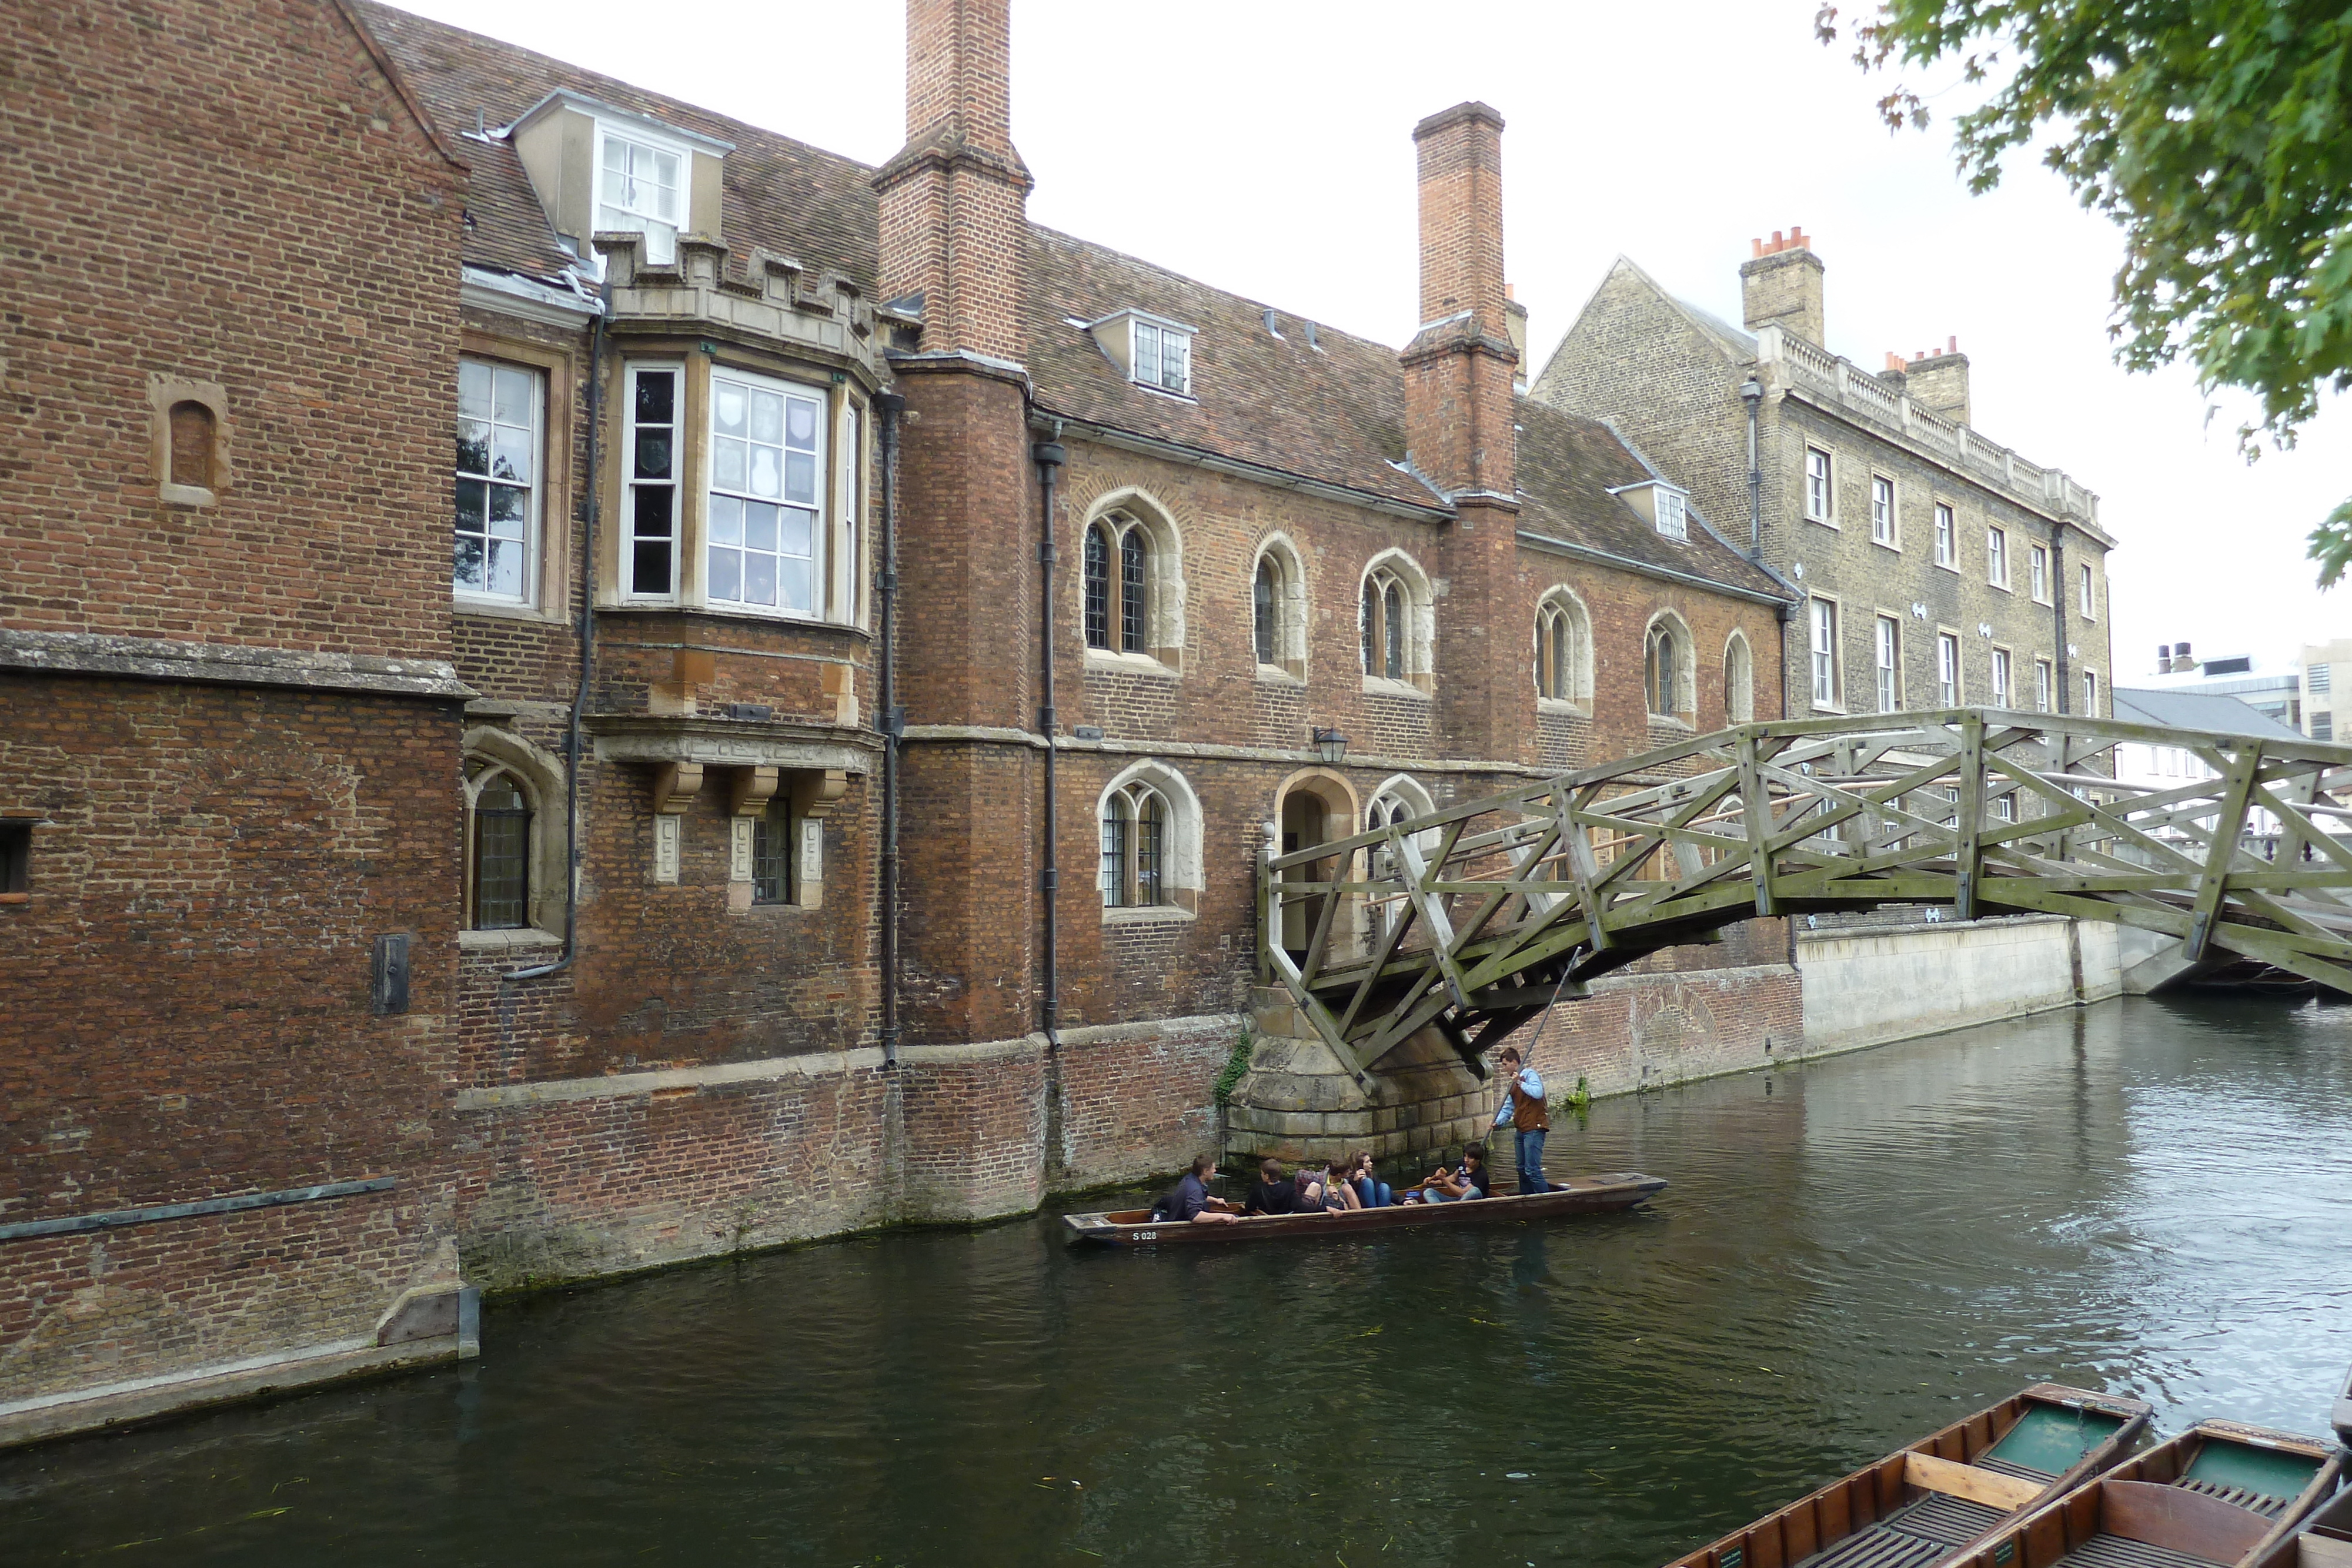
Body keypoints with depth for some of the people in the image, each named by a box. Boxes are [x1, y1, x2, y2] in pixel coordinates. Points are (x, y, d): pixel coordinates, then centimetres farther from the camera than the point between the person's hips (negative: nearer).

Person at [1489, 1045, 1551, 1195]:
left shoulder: (1530, 1074, -9)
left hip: (1534, 1129, -10)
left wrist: (1520, 1082, -22)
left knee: (1532, 1170, -15)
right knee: (1522, 1170, 15)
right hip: (1521, 1130, 10)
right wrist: (1498, 1122, 2)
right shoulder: (1514, 1082, 18)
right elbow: (1509, 1107, 16)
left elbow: (1537, 1093, -28)